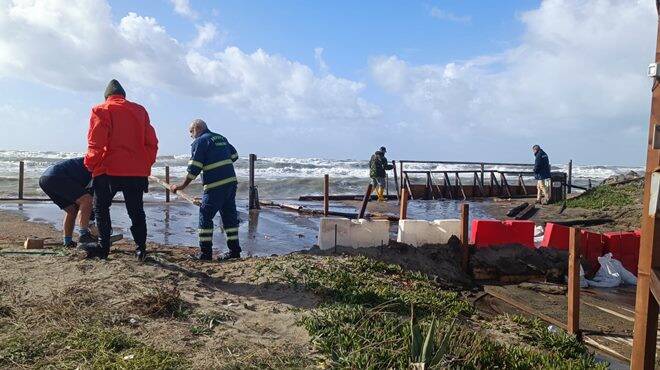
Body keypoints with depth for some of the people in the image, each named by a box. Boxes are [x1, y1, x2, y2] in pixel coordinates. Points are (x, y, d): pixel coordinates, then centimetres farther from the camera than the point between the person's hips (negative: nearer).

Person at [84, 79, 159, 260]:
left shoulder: (101, 111, 0)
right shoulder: (140, 110, 12)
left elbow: (96, 144, -8)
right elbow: (151, 143, 8)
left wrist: (90, 164, 7)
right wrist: (146, 166, 15)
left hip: (109, 170, -3)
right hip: (137, 172, 3)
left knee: (101, 208, 12)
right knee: (136, 211, 11)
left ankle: (103, 247, 10)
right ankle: (141, 248, 9)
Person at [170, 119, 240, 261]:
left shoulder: (200, 141, -4)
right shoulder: (221, 138, 18)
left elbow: (194, 168, -10)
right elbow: (234, 156, 21)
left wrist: (183, 185, -3)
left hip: (215, 186, -7)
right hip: (231, 181, 8)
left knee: (205, 216, 1)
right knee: (229, 215, 12)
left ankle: (206, 253, 2)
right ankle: (234, 250, 14)